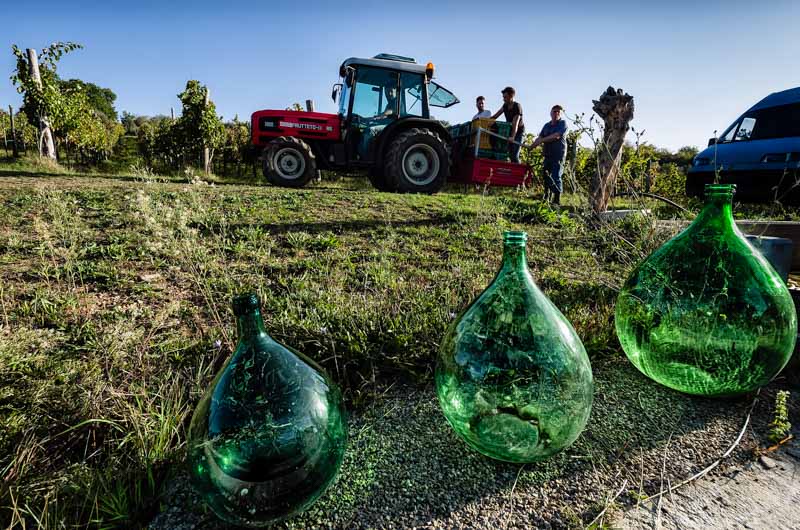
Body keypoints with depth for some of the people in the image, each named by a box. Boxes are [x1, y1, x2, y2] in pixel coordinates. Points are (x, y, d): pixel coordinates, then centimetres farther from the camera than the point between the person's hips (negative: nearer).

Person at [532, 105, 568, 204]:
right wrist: (534, 144, -13)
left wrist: (542, 140, -17)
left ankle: (556, 200, -7)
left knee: (556, 177, -10)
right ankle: (547, 198, 20)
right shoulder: (547, 125, 16)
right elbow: (540, 137, 8)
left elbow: (556, 136, -17)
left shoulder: (563, 123, -2)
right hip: (547, 154, 6)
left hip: (558, 155, -6)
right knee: (546, 176, 9)